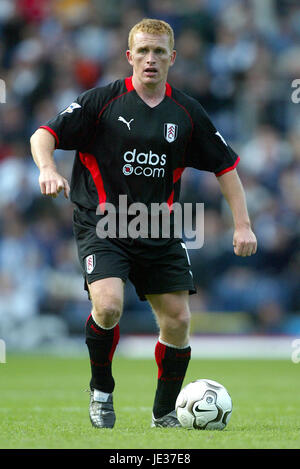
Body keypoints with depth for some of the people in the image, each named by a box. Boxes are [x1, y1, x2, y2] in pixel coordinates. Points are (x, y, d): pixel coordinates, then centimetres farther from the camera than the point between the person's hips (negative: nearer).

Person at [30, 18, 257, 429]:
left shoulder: (187, 113, 5)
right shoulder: (103, 101, -5)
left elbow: (225, 167, 12)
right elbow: (43, 136, -8)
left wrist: (243, 224, 4)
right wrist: (48, 169, -30)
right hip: (102, 225, -4)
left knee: (178, 322, 0)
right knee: (108, 306, -26)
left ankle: (164, 414, 21)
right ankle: (101, 390, 1)